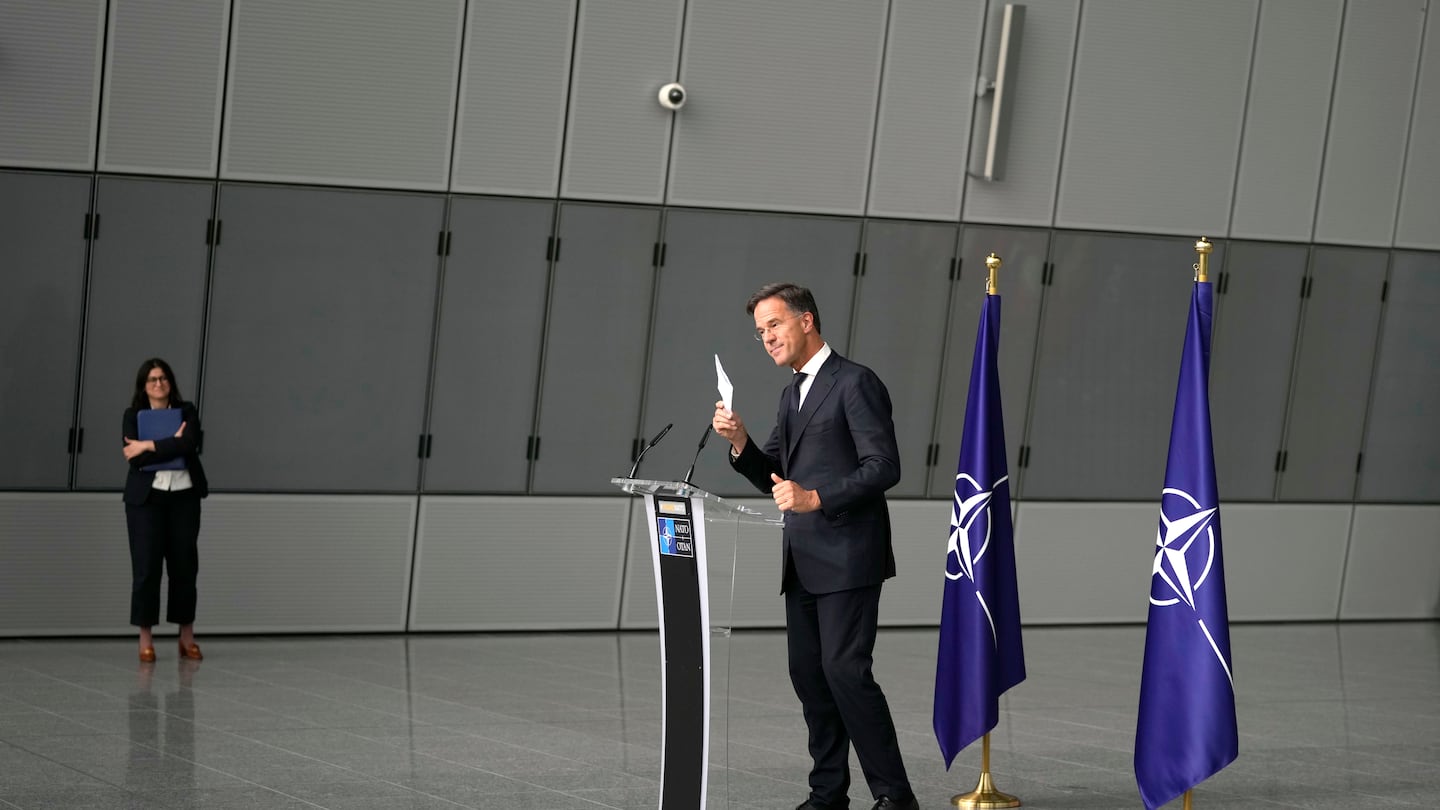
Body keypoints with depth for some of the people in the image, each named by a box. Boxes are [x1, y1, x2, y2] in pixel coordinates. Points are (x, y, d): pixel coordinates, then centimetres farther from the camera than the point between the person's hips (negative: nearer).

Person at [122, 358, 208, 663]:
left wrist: (148, 446, -15)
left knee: (184, 566, 4)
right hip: (146, 497, -1)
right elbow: (135, 459, -10)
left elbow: (190, 444, -14)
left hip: (184, 497, 1)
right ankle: (145, 639, 2)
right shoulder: (133, 416, 4)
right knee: (146, 567, -4)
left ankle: (187, 637, 13)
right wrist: (172, 444, -13)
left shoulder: (187, 411, 6)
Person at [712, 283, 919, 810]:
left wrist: (816, 498, -24)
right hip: (803, 563, 9)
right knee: (808, 674, 8)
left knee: (845, 670, -14)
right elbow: (773, 478, 19)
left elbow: (883, 466, -16)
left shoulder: (855, 383, -8)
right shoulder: (793, 394, 19)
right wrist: (740, 443, 1)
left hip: (848, 558, -9)